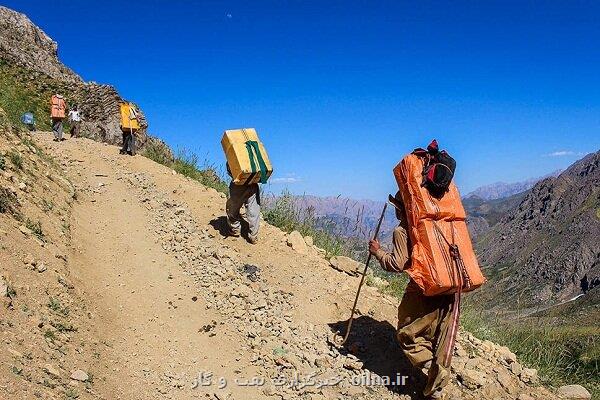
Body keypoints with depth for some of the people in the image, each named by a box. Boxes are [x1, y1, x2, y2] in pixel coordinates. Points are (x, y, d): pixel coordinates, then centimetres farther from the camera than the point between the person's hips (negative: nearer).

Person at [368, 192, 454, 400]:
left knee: (406, 333, 6)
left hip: (423, 289, -7)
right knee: (439, 337, 13)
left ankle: (434, 368, -11)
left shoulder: (402, 231, -7)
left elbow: (397, 264, -11)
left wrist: (378, 251, 1)